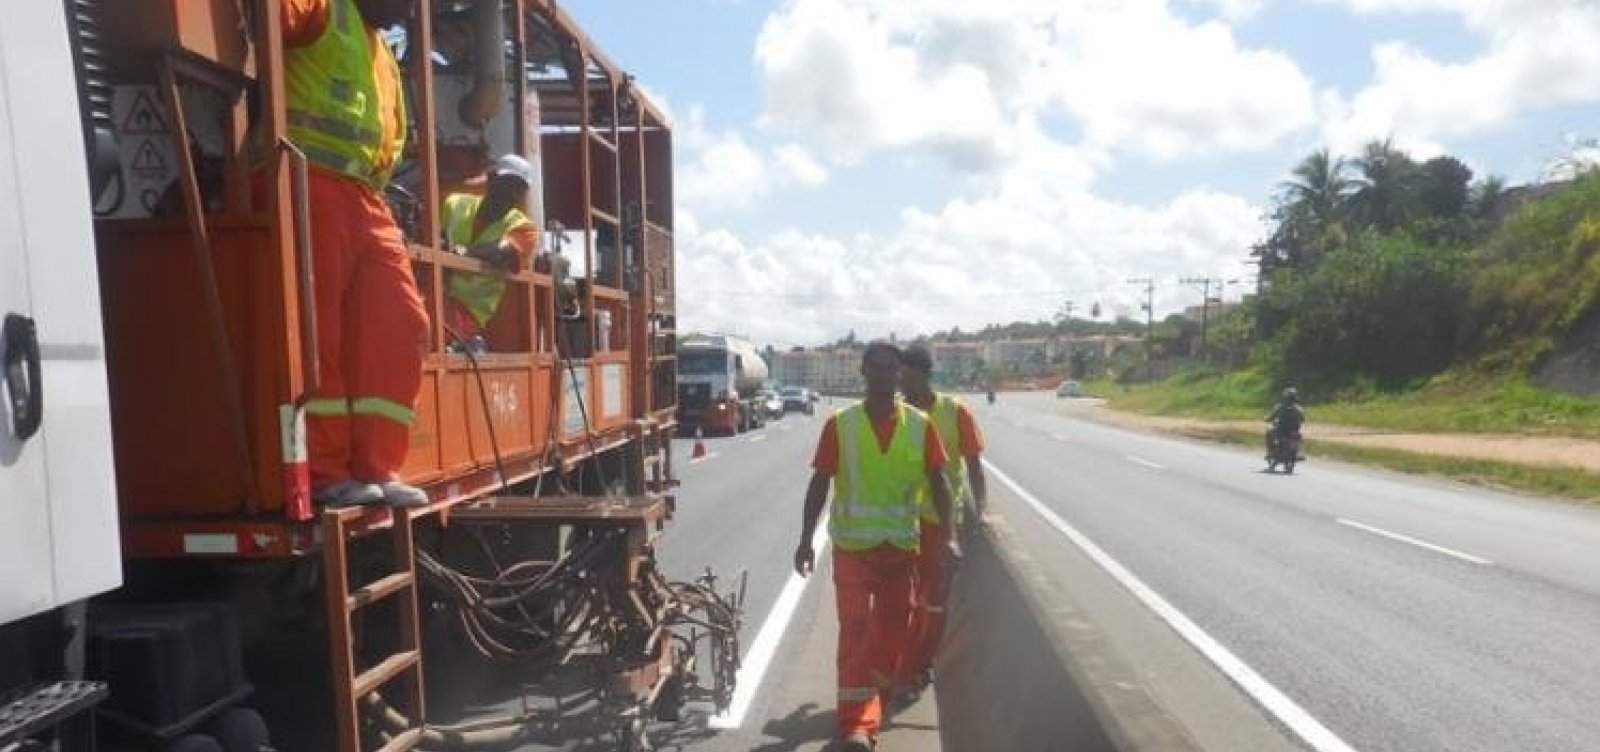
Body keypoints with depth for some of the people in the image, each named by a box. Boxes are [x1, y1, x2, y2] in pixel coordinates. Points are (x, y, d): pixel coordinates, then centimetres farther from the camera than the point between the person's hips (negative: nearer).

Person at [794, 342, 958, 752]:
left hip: (901, 545, 3)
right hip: (852, 545, -2)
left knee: (894, 630, 12)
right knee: (856, 628, -8)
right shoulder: (840, 424, -5)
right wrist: (806, 539, -6)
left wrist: (949, 535, -8)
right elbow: (819, 483, -2)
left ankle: (873, 709, 31)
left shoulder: (920, 425, 0)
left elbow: (937, 483, 2)